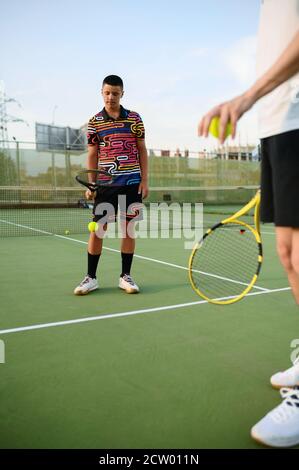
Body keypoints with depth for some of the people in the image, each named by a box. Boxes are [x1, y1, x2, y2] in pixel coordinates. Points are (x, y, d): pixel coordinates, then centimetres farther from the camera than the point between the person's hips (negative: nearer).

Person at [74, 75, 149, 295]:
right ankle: (91, 277, 10)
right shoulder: (94, 122, 5)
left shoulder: (134, 118, 6)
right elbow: (92, 155, 6)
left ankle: (126, 276, 14)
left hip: (132, 182, 1)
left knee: (129, 227, 4)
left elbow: (142, 151, 8)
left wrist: (145, 180, 1)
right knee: (97, 228, -1)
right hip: (105, 184, 0)